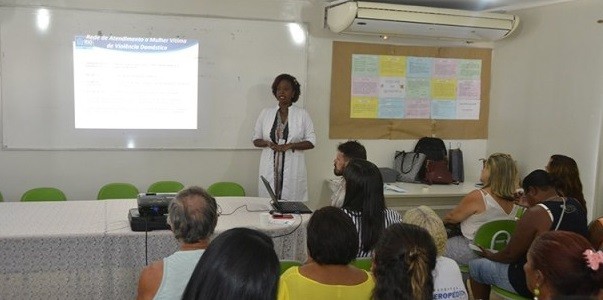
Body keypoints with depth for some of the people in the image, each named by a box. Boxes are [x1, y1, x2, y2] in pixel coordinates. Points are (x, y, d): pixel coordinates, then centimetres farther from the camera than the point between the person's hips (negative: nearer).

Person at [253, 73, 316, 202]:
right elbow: (256, 140, 12)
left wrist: (290, 145, -13)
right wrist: (268, 143, -9)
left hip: (292, 169, -2)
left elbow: (311, 142, 2)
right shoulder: (266, 113, 9)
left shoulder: (302, 114, 4)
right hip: (270, 169, 2)